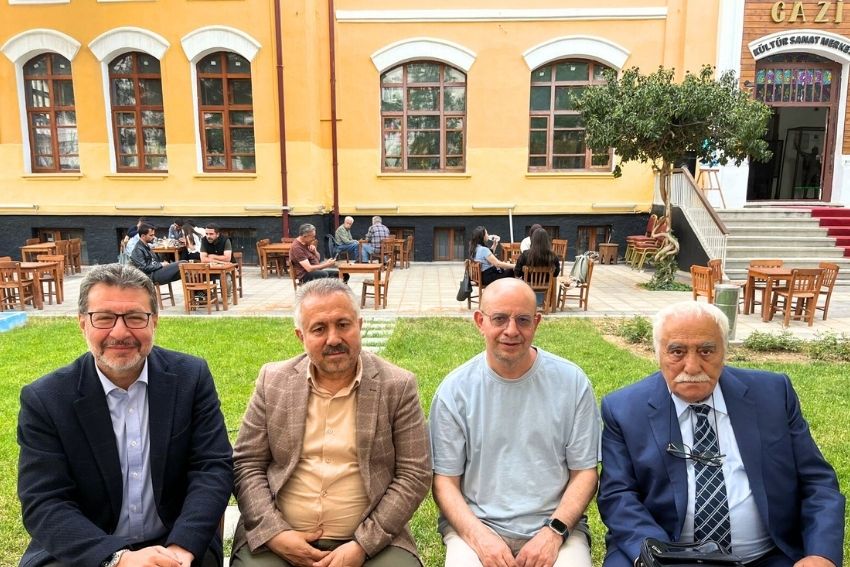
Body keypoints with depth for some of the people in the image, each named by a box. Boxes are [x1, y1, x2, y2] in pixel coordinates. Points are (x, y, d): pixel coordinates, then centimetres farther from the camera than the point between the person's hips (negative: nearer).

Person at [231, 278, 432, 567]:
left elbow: (414, 474, -5)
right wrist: (274, 533, -8)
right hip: (278, 537, 1)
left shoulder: (397, 386, -5)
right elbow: (246, 465, 4)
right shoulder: (273, 381, 2)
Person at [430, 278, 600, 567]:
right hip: (476, 523, -1)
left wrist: (554, 532, -12)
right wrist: (480, 537, -16)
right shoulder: (454, 390, -5)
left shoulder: (572, 382, -3)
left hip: (554, 524, 1)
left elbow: (584, 472, 2)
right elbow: (445, 480, -1)